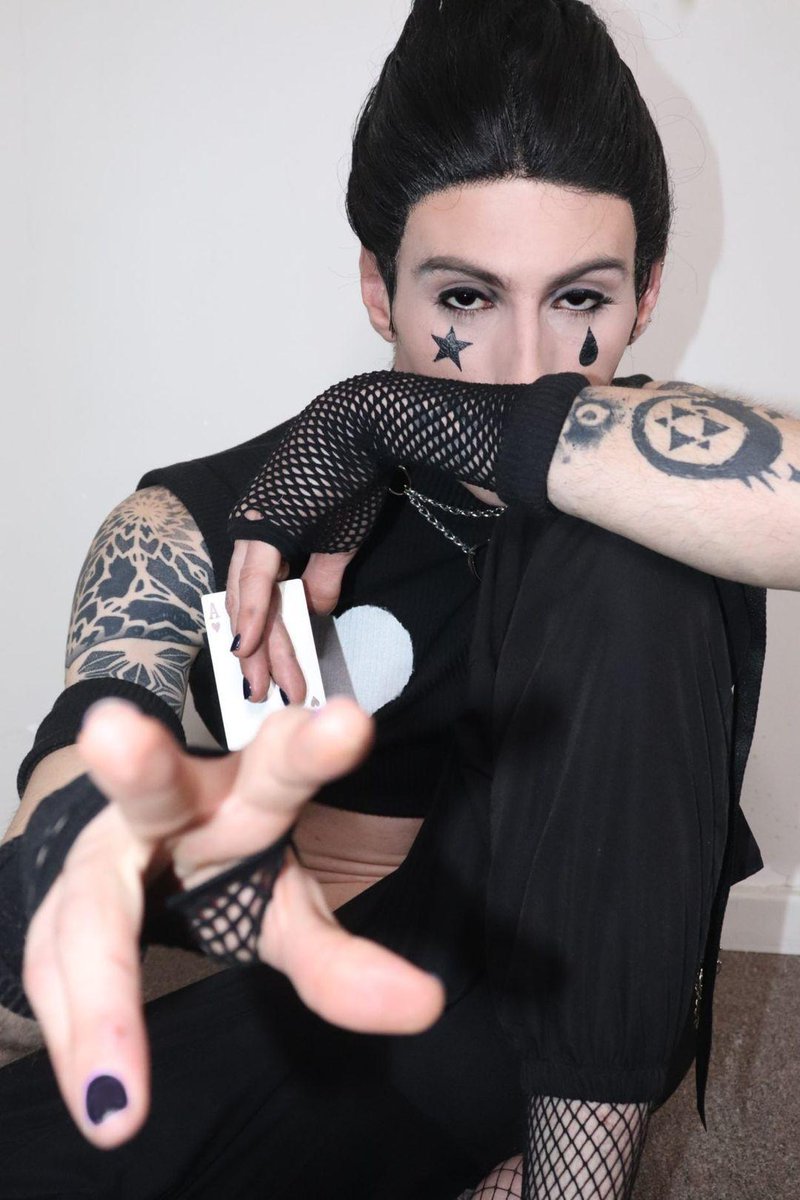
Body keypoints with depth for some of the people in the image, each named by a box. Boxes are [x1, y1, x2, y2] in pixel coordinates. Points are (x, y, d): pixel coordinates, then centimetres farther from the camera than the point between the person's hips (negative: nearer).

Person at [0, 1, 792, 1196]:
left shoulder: (654, 511, -11)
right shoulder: (202, 529, -7)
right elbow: (98, 728, -27)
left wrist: (391, 417, -31)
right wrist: (117, 819, -52)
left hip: (583, 1004, 0)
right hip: (346, 991, 1)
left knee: (619, 564, -25)